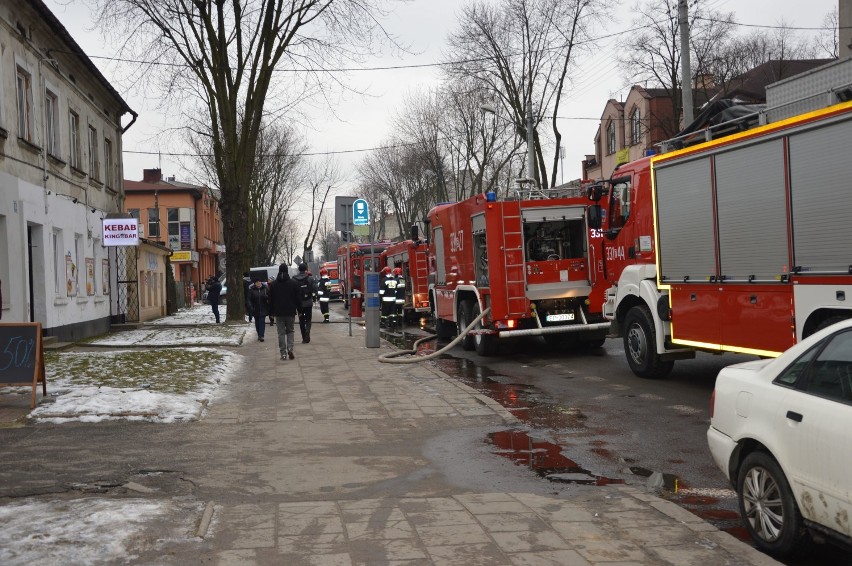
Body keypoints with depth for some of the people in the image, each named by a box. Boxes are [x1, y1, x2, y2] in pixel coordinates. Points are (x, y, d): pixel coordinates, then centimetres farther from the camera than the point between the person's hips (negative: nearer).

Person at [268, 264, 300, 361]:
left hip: (279, 312, 0)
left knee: (281, 332, 3)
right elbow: (297, 298, 0)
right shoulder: (293, 283, -2)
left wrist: (271, 312, 10)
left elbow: (271, 299, 5)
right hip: (290, 312, 0)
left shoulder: (273, 284, 2)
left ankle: (283, 353, 0)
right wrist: (299, 310, 7)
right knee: (290, 331, 11)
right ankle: (290, 349, -9)